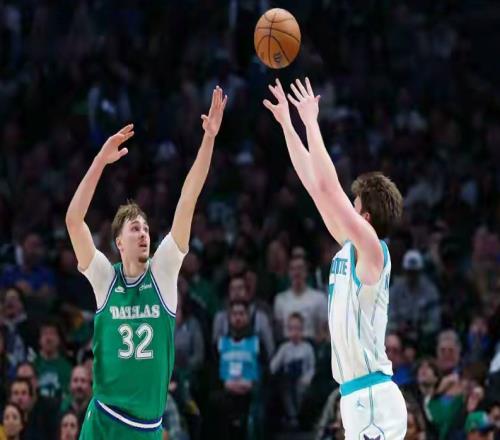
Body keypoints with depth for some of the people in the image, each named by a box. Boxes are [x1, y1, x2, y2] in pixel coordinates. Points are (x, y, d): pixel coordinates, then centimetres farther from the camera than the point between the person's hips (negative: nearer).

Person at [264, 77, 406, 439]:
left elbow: (328, 188, -18)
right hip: (358, 398, 9)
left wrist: (311, 123, -12)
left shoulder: (372, 251, -9)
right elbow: (313, 184, 16)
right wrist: (287, 124, 17)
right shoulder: (350, 248, 13)